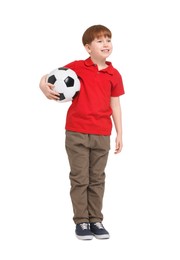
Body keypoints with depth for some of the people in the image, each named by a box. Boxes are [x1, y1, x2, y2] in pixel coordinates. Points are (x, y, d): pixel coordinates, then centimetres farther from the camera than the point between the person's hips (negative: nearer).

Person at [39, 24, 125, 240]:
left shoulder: (114, 75, 4)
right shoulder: (77, 67, -4)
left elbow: (115, 104, 8)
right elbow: (52, 76, -2)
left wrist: (119, 133, 7)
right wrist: (44, 86, -26)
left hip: (102, 135, 3)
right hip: (77, 134, -2)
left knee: (97, 179, 10)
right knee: (80, 178, 5)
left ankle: (96, 220, 20)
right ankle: (81, 222, 14)